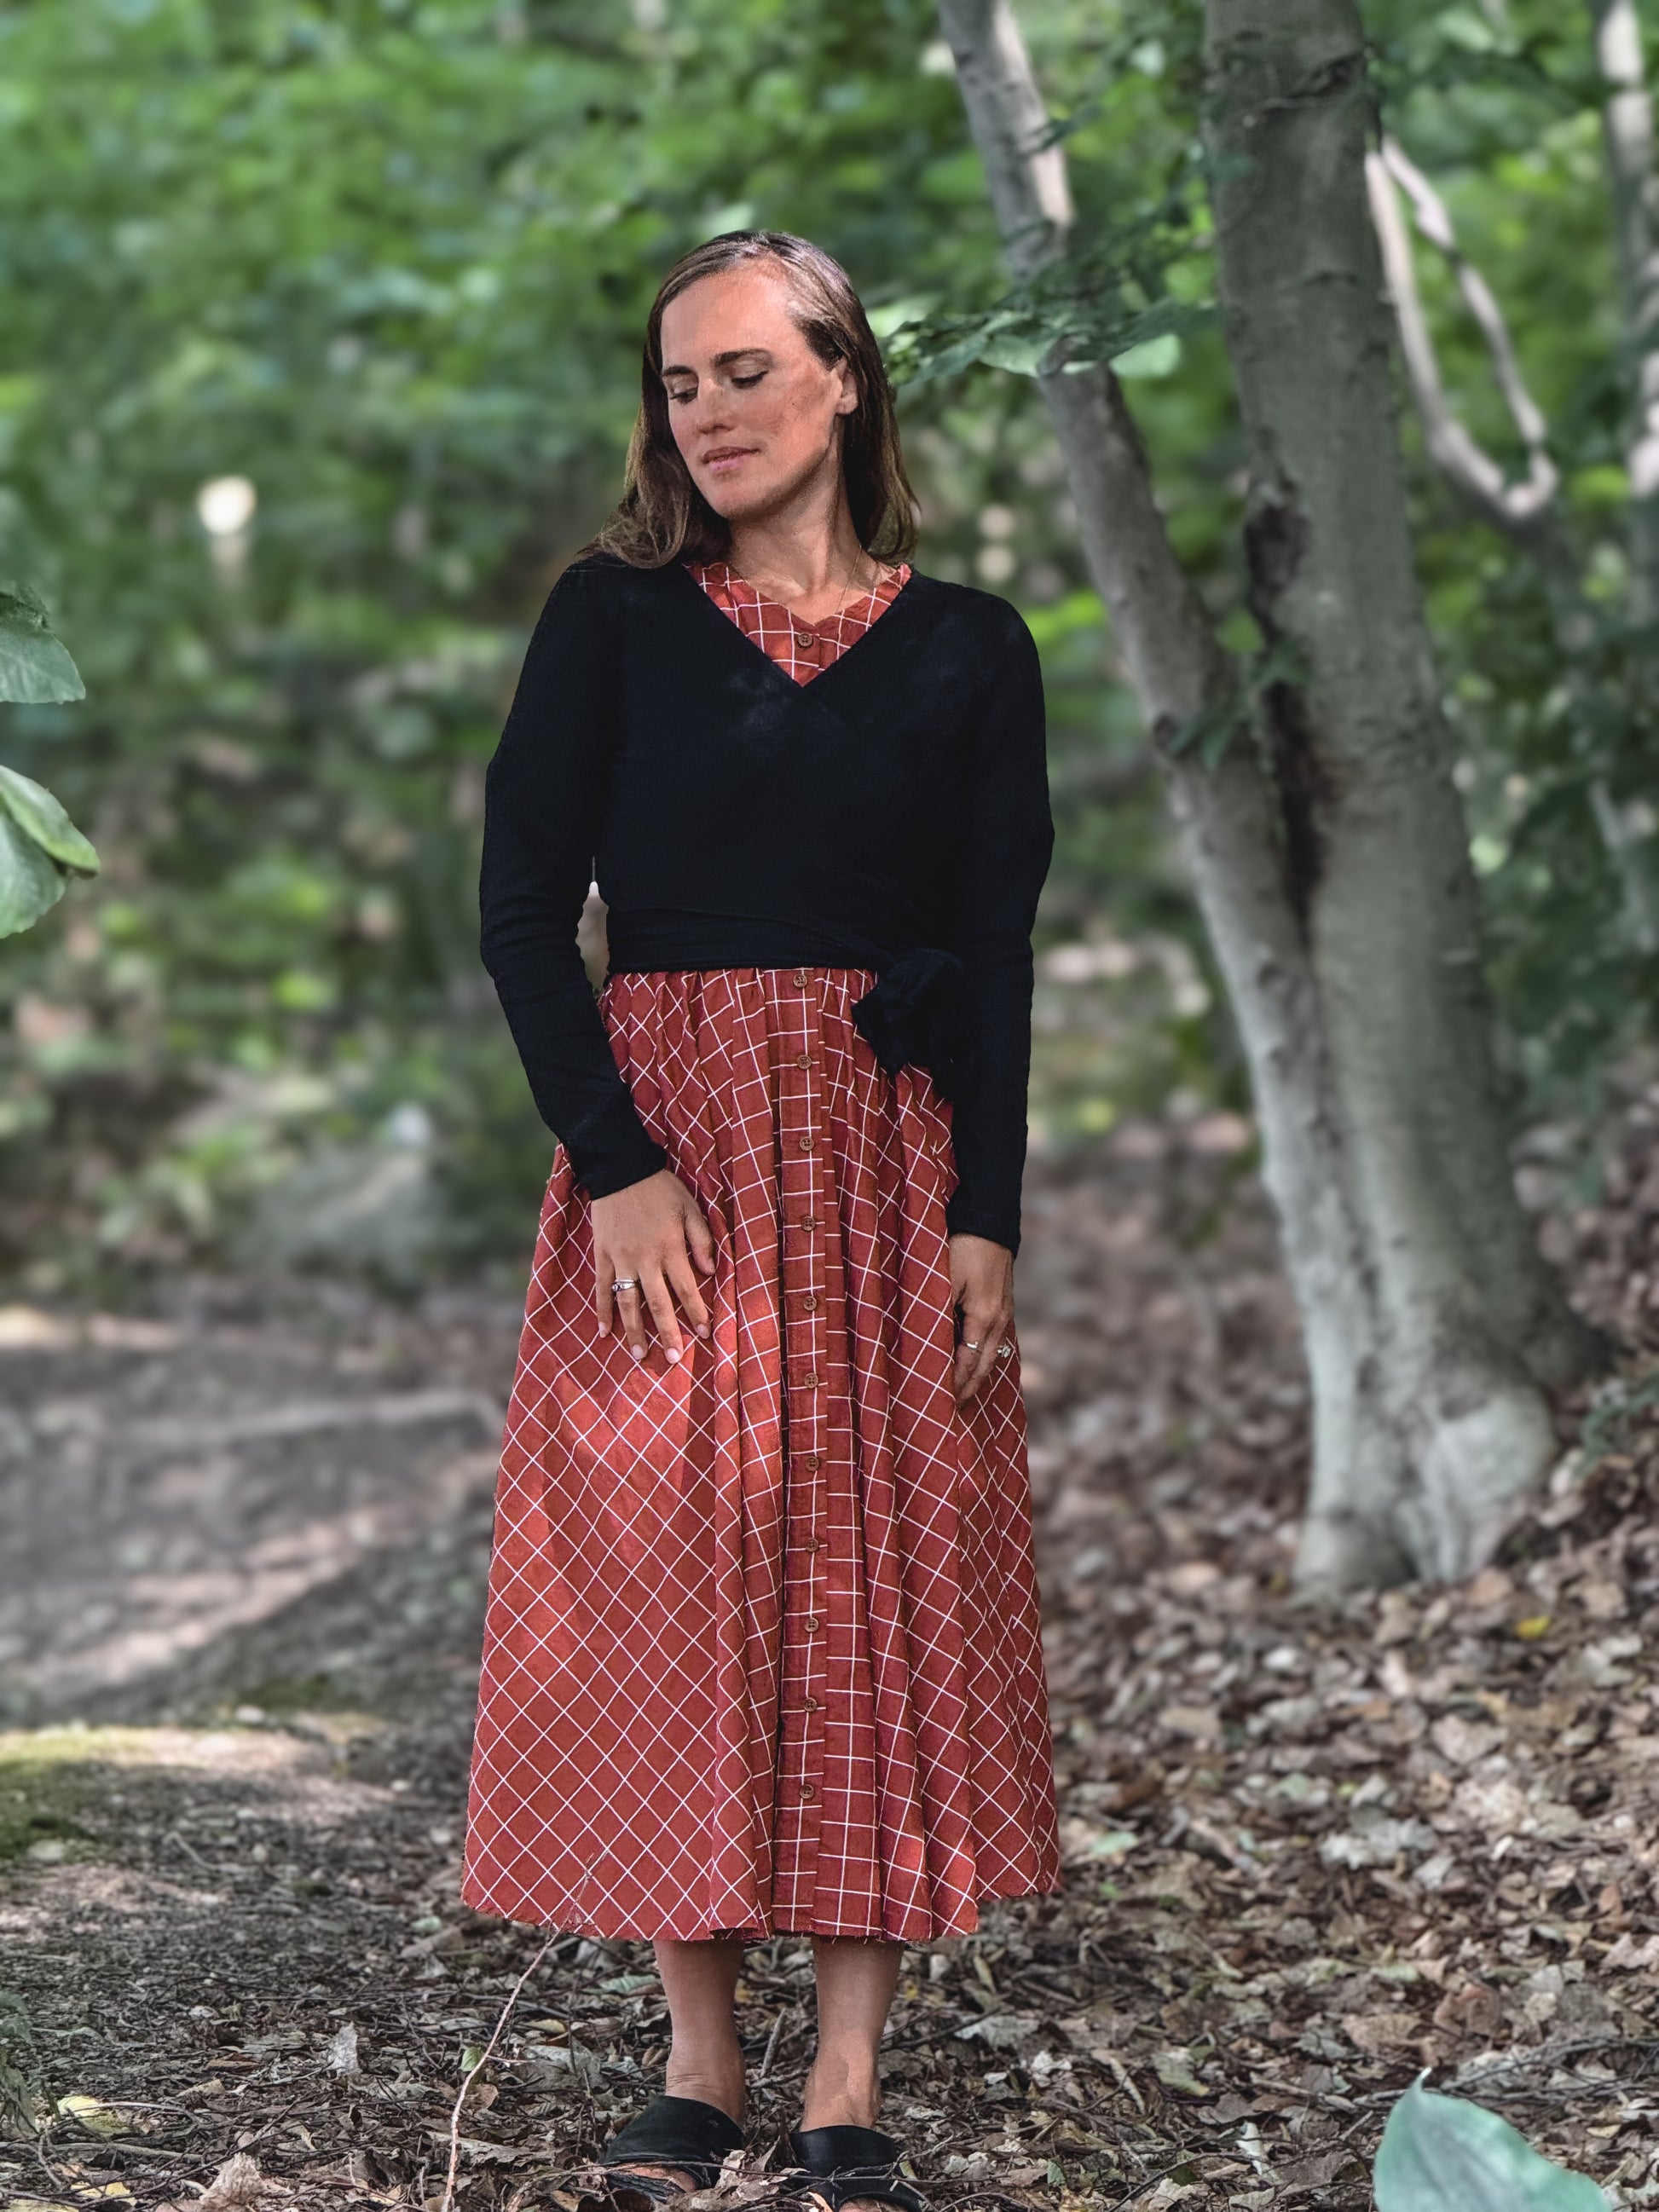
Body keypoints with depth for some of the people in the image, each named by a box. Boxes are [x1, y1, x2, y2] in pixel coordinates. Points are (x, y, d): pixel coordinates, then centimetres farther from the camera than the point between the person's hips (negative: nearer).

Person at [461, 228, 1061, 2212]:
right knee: (663, 1582, -2)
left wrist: (984, 1218, -6)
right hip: (660, 1145, 0)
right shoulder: (612, 616, 4)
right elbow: (521, 912, -1)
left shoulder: (966, 647, 6)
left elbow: (998, 954, 4)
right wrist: (615, 1163, -12)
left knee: (881, 1585, -1)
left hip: (887, 1155, 1)